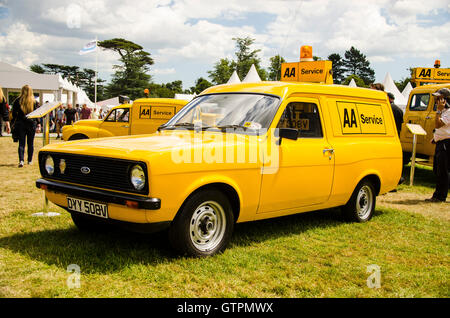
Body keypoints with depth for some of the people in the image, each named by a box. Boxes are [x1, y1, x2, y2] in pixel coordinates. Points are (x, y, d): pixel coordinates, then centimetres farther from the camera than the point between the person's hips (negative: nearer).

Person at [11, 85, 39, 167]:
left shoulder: (18, 101, -4)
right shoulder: (35, 102, -3)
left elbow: (14, 113, 0)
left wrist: (14, 122, 9)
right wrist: (38, 123, 4)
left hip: (20, 124, -1)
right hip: (32, 124, 1)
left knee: (21, 143, 1)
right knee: (30, 143, 13)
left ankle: (21, 160, -17)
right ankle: (30, 160, 21)